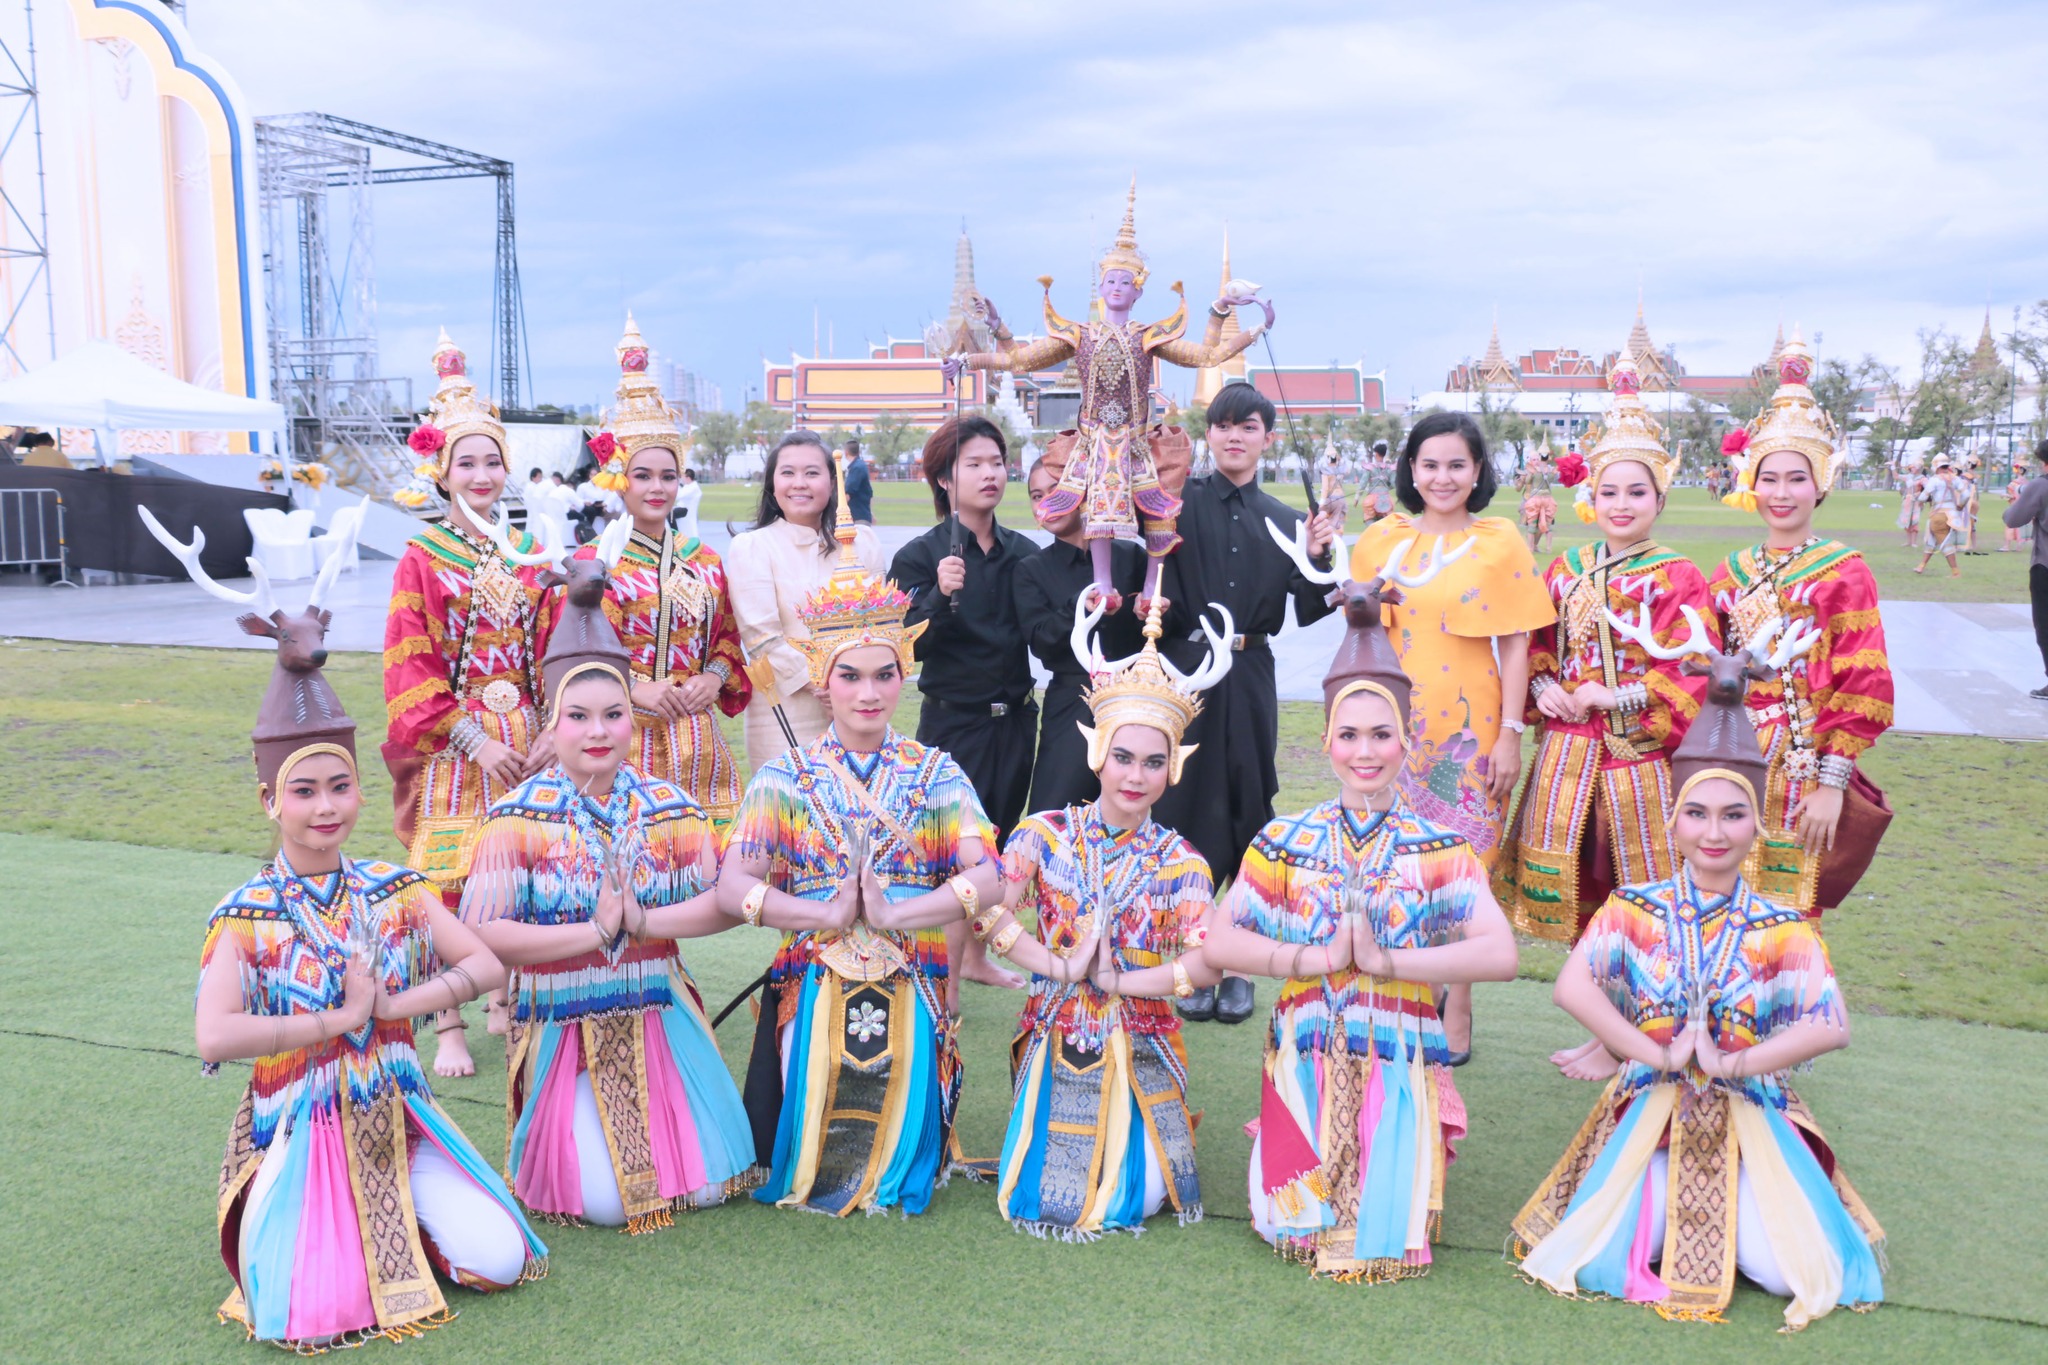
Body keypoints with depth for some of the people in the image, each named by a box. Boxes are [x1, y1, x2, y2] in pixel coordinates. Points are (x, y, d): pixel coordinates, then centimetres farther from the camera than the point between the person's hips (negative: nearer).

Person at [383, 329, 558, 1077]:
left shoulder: (529, 555, 9)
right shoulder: (423, 558, -2)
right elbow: (410, 666, -6)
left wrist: (551, 730, -4)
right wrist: (474, 740, -13)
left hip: (524, 738, 4)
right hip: (453, 743, -4)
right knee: (448, 881, -2)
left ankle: (507, 1001, 22)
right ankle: (449, 1026, 7)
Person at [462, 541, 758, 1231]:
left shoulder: (671, 808, 2)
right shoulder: (517, 818, -8)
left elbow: (725, 904, -6)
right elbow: (483, 933, -18)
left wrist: (640, 921, -19)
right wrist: (594, 931, -20)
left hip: (662, 1019, 3)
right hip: (564, 1033, -3)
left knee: (707, 1183, -1)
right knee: (606, 1202, -10)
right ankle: (562, 1152, 21)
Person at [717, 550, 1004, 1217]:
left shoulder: (934, 773, 3)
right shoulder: (787, 775, 2)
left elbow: (986, 876, -11)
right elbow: (733, 886, -9)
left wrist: (893, 914, -21)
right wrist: (826, 914, -19)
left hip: (909, 991, 0)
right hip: (812, 986, 0)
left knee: (907, 1152, -1)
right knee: (780, 1149, -5)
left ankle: (900, 1166, 36)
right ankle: (807, 1172, 32)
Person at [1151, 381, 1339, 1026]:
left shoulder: (1285, 520, 11)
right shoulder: (1180, 499, 3)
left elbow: (1309, 611, 7)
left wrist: (1316, 556, -8)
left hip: (1249, 679, 3)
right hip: (1183, 672, -2)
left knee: (1248, 815, 6)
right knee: (1186, 811, 0)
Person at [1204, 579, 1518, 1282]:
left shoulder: (1440, 850, -2)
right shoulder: (1286, 841, 1)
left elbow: (1501, 955, -14)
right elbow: (1219, 942, -4)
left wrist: (1381, 959, -17)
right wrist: (1317, 958, -14)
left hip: (1401, 1061, 0)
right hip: (1306, 1058, 1)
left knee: (1387, 1237, -6)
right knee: (1298, 1226, -6)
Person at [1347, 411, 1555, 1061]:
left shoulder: (1501, 541, 1)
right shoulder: (1380, 540, 7)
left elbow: (1515, 644, 0)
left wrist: (1511, 732, -5)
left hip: (1469, 725, -2)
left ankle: (1456, 1010, 15)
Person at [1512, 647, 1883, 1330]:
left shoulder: (1784, 929, -2)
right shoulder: (1634, 909, -4)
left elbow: (1831, 1026, -15)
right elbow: (1572, 987, -19)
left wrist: (1731, 1063, -22)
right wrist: (1659, 1055, -23)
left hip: (1752, 1117, 1)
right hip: (1652, 1112, -1)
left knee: (1791, 1272, -16)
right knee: (1602, 1261, -19)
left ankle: (1728, 1217, 18)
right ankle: (1662, 1215, 16)